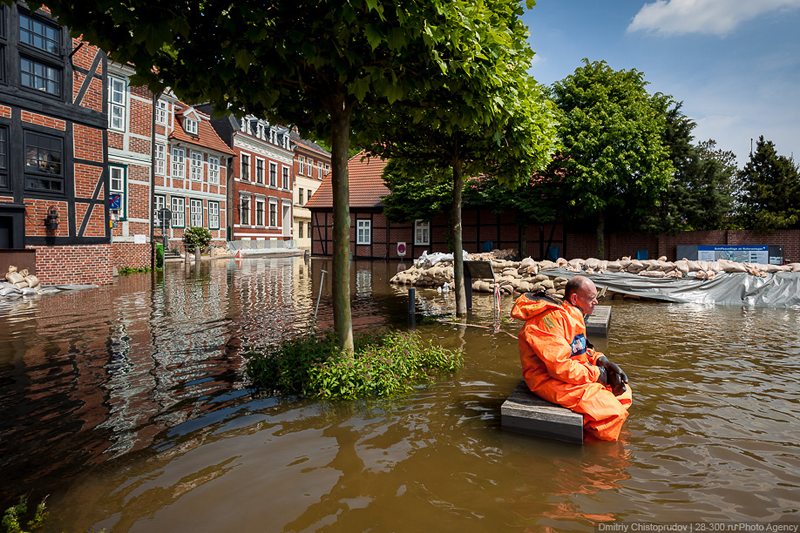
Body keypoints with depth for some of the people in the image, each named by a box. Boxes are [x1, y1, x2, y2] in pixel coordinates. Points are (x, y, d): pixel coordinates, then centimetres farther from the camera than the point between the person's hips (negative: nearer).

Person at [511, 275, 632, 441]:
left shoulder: (572, 314, 10)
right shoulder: (551, 318, -23)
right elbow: (560, 366, -27)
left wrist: (601, 361, -2)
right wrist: (595, 373, -15)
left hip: (574, 372, 11)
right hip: (549, 380, -11)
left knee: (623, 393, 9)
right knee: (613, 413, -19)